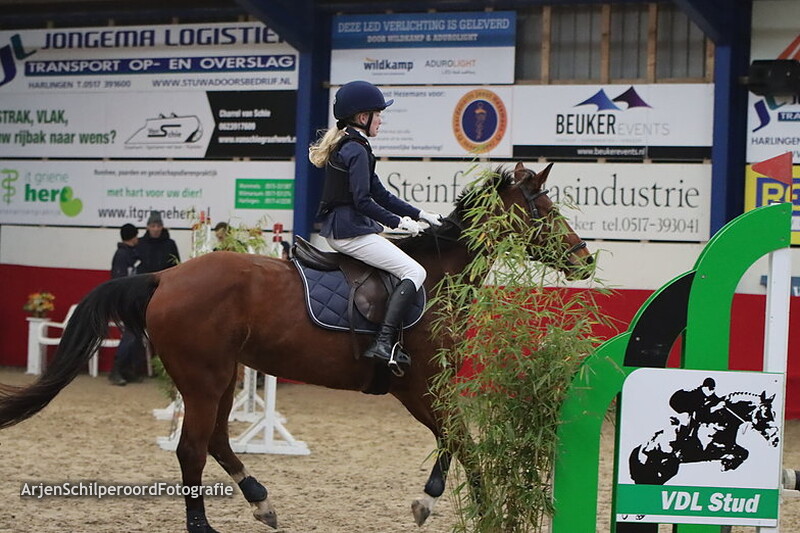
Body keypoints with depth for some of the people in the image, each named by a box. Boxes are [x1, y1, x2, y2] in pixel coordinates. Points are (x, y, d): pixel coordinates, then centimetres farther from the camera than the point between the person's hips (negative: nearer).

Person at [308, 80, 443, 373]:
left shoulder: (345, 146, 18)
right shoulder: (357, 150, -14)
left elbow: (379, 193, 20)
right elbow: (362, 201, -21)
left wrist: (421, 215, 17)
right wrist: (399, 222, -10)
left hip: (336, 230, 11)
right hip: (351, 231, -11)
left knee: (410, 268, 18)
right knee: (414, 272, -12)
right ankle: (384, 342, -22)